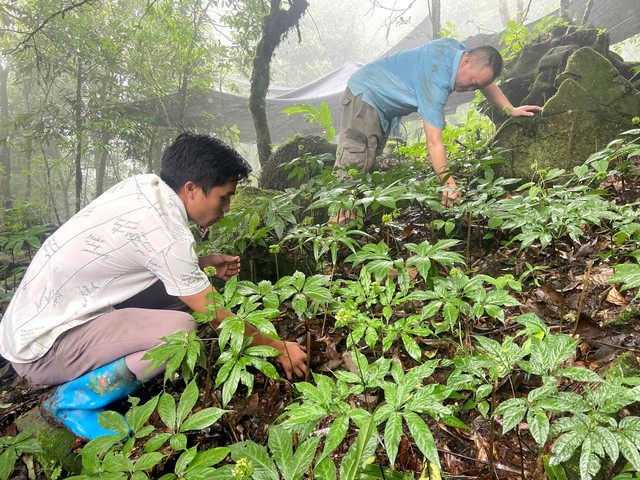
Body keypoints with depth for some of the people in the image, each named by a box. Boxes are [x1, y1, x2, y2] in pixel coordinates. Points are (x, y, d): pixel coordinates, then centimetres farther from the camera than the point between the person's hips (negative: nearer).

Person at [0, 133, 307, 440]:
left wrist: (204, 264, 1)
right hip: (41, 350, -9)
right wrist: (279, 348, -4)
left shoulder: (143, 185, -3)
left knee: (180, 288, 2)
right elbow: (218, 317, -17)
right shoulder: (165, 233, -26)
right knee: (180, 329, -27)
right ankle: (71, 401, -5)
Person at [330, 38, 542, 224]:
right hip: (365, 95, -10)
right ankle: (338, 224, -21)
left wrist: (511, 110, 7)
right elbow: (434, 142, -37)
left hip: (382, 106, 10)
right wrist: (449, 184, -39)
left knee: (369, 164, 7)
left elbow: (487, 84, 13)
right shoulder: (436, 82, -33)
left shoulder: (457, 49, -6)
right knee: (354, 162, -20)